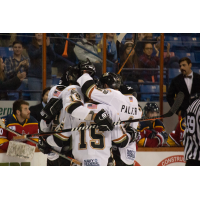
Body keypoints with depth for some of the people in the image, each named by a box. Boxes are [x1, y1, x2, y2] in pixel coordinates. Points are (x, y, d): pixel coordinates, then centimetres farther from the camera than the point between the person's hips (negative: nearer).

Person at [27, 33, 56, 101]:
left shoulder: (48, 47, 13)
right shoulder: (31, 46, 8)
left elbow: (53, 58, -2)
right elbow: (32, 55, -12)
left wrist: (48, 46, -16)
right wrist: (42, 47, -24)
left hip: (47, 77, 2)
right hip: (34, 77, -2)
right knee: (36, 100, -9)